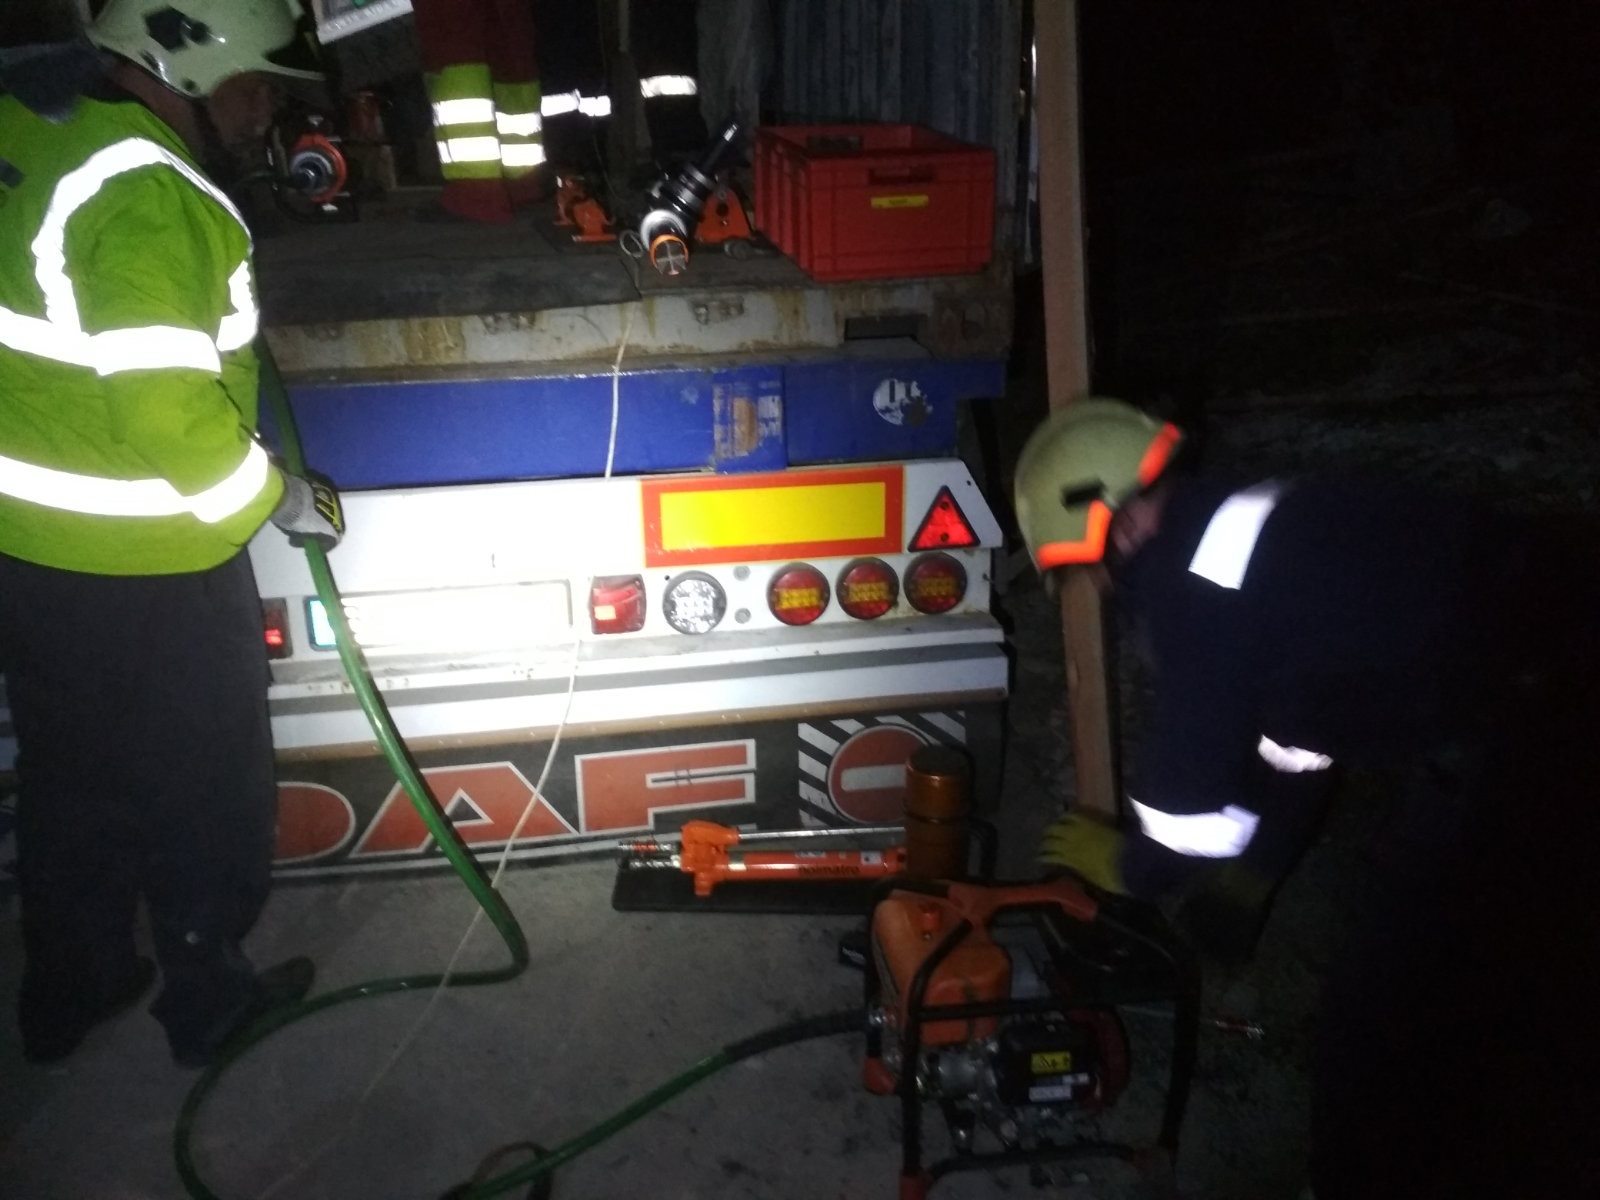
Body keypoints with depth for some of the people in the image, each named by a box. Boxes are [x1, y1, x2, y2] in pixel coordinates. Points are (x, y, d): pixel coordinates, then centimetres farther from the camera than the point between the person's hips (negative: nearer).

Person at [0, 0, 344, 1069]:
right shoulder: (147, 196, -23)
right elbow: (167, 410, -26)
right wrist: (281, 497, -11)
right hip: (144, 571, -8)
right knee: (203, 789, 13)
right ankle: (209, 1000, 31)